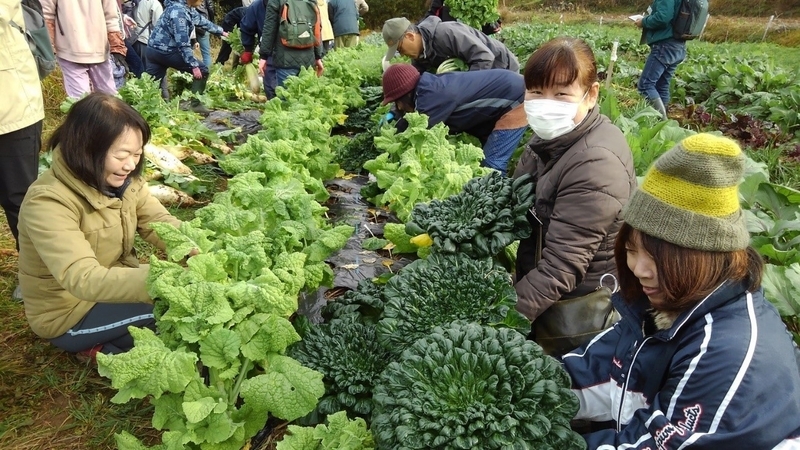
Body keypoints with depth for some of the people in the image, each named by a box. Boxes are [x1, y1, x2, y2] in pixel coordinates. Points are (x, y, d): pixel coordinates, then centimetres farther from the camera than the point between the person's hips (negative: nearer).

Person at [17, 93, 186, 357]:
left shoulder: (122, 180, -8)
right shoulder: (47, 203, -30)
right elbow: (84, 281, -41)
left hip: (115, 283, 7)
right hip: (69, 312, -7)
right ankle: (107, 348, -1)